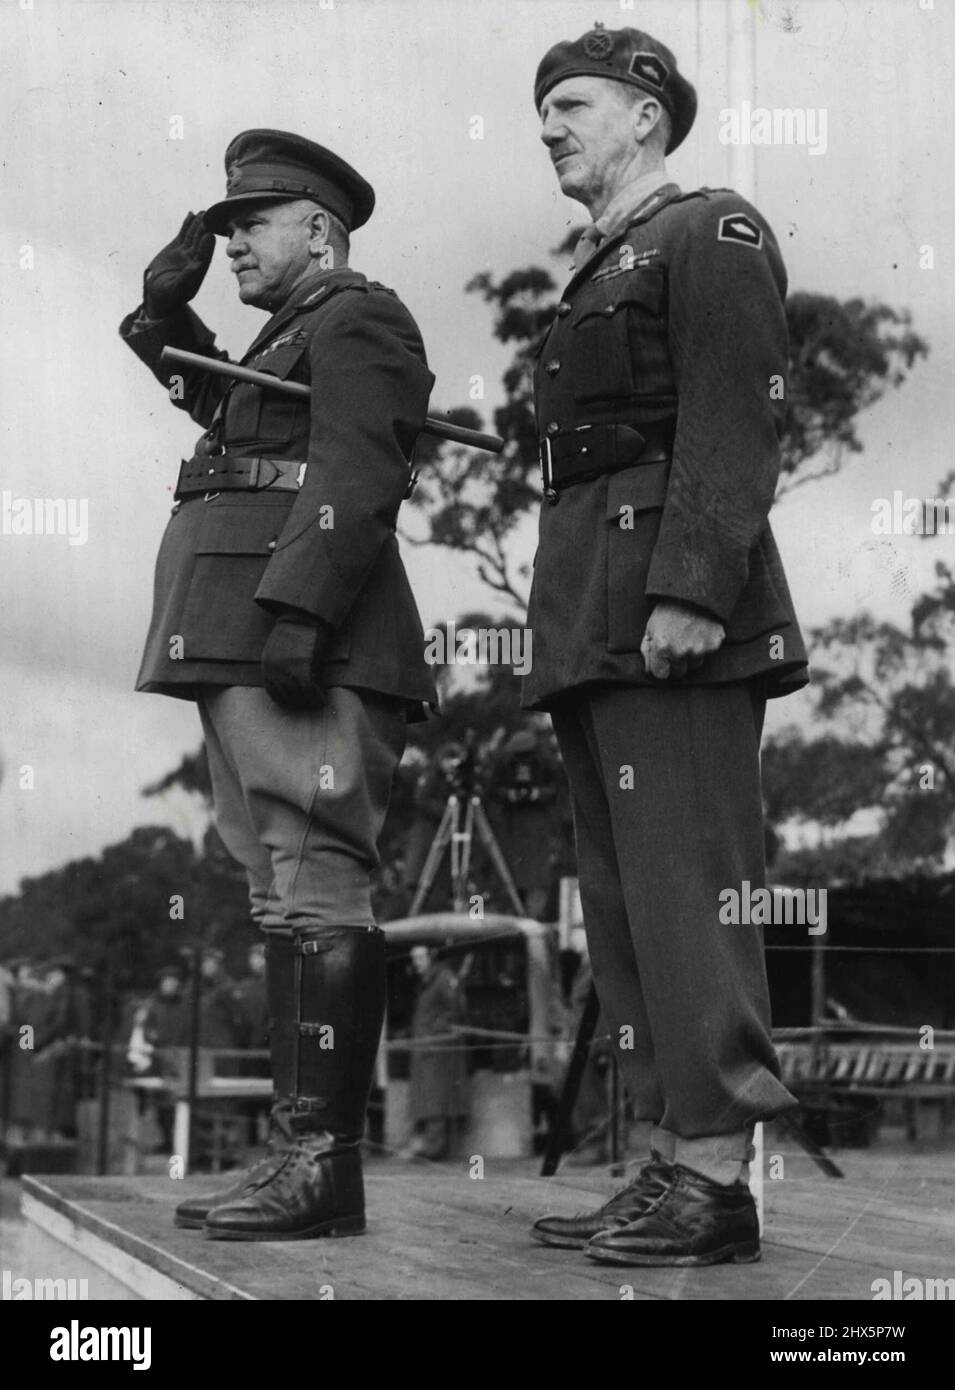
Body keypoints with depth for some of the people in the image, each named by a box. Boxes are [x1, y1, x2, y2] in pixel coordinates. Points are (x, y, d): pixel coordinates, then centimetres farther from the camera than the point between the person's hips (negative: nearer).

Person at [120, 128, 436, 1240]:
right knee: (289, 898, 7)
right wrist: (166, 313, 29)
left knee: (316, 890, -14)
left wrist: (292, 607, -26)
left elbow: (357, 479, -15)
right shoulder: (284, 343, 28)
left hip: (312, 648, -10)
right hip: (243, 655, 10)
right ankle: (300, 1156, 9)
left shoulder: (357, 320, -2)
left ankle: (323, 1159, -16)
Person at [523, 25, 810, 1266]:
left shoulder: (712, 232, 0)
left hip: (677, 613, -9)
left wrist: (691, 590, -23)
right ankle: (672, 1165, 7)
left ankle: (718, 1183, -12)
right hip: (594, 627, 9)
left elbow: (738, 421, -13)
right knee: (625, 898, 5)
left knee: (685, 884, -13)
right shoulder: (595, 279, 27)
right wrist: (570, 642, 18)